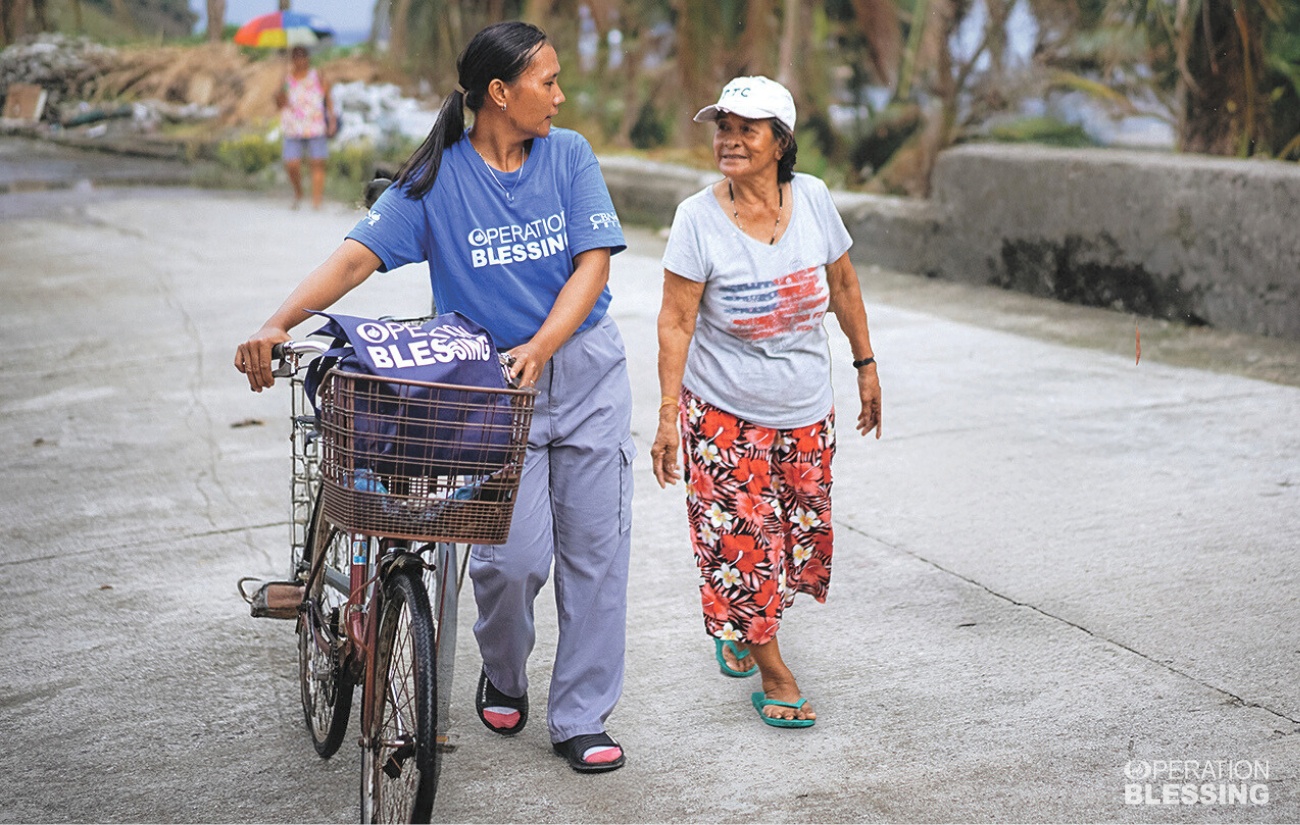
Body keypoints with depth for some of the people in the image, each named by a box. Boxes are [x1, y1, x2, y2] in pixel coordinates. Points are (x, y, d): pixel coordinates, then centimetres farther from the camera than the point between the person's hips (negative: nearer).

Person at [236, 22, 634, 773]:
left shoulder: (569, 155, -1)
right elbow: (359, 255, -14)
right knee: (513, 554, -10)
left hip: (585, 371, 2)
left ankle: (581, 719, 16)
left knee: (594, 547, 3)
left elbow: (593, 263, -6)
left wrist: (539, 348, -21)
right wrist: (279, 325, -29)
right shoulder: (437, 178, -6)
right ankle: (504, 675, 23)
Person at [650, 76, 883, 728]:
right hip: (723, 411, -4)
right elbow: (676, 320, -13)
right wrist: (668, 415, -16)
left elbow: (842, 286, 9)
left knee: (801, 537, 13)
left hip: (804, 410, 4)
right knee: (742, 540, -3)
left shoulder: (813, 199, -5)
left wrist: (865, 364, 13)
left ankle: (739, 626, 41)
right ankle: (773, 673, 13)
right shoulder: (698, 217, -14)